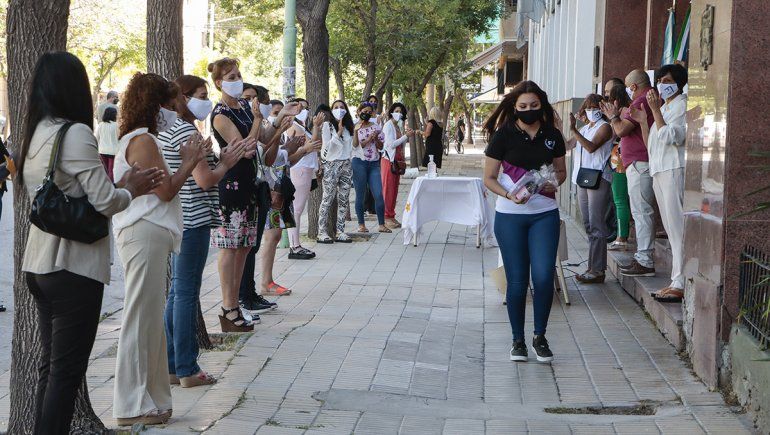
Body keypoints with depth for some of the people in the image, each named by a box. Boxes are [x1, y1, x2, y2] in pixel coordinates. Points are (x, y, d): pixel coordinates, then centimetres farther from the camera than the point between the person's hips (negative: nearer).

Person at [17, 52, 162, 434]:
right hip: (73, 266, -9)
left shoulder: (34, 135, 12)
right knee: (67, 370, -2)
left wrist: (122, 186, 12)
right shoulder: (75, 133, -16)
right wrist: (130, 191, 1)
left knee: (50, 366, 16)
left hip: (39, 263, 9)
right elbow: (104, 202, -20)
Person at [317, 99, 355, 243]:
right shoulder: (327, 125, -1)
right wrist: (338, 133, -13)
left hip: (346, 164, 6)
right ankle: (322, 232, -7)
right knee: (328, 198, -8)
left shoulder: (349, 126, 15)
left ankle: (340, 231, 6)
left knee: (344, 199, 3)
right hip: (332, 165, -6)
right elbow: (327, 146, -10)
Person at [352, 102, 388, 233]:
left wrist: (376, 138, -6)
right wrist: (369, 139, -17)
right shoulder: (355, 127, 2)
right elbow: (355, 145, -8)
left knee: (379, 195, -5)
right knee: (360, 195, 1)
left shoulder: (375, 127, 13)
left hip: (374, 163, 3)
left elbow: (380, 146, 12)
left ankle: (382, 225, 0)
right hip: (359, 163, -3)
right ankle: (361, 224, 9)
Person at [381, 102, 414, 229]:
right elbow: (391, 144, -17)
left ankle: (391, 216, 13)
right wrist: (406, 136, -15)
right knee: (387, 189, -6)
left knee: (394, 189, 8)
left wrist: (406, 135, 6)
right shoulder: (388, 125, -8)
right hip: (389, 160, -8)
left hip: (397, 160, 8)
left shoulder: (397, 126, 17)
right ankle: (386, 217, -4)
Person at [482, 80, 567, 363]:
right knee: (517, 280, 3)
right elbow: (489, 178, -1)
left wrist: (555, 182, -7)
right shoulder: (503, 136, -4)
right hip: (510, 216, -2)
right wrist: (509, 194, -19)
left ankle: (540, 336, 13)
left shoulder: (552, 136, 4)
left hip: (545, 215, 2)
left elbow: (561, 171, 16)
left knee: (544, 276, -7)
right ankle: (518, 340, 18)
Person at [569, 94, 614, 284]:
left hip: (598, 179, -8)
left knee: (596, 225, -11)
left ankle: (597, 270, -12)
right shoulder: (584, 128, 21)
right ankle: (593, 266, 12)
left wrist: (574, 130, -20)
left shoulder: (604, 127, -3)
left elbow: (591, 147, -18)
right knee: (588, 225, 8)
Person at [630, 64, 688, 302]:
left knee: (678, 228, -12)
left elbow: (669, 137, -17)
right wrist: (642, 121, 14)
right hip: (659, 171, 10)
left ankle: (681, 284, -14)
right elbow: (651, 146, 24)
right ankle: (676, 282, 10)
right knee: (671, 229, 8)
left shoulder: (682, 105, -4)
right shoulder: (664, 107, 24)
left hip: (674, 170, -10)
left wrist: (655, 109, -14)